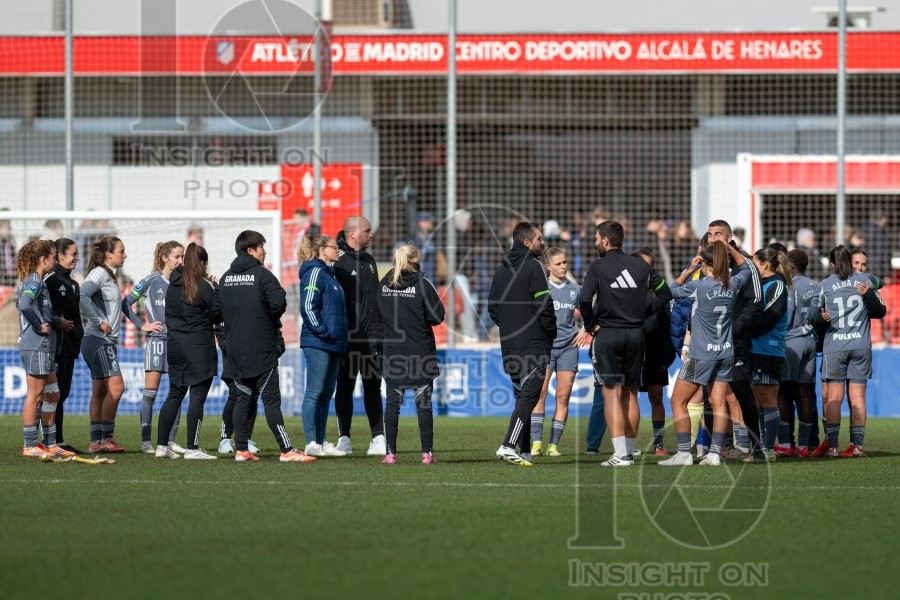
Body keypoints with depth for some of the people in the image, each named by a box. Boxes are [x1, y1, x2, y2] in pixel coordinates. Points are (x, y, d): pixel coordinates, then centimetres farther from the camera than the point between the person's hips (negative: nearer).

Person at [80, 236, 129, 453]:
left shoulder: (109, 275, 18)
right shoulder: (99, 273, -11)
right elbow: (83, 295, -27)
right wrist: (98, 322, -23)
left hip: (106, 341, 10)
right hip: (98, 340, -10)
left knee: (100, 391, 8)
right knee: (115, 387, -14)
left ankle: (96, 441, 8)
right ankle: (106, 438, -12)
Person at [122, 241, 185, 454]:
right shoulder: (151, 281, -2)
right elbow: (126, 303, 0)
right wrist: (142, 325, -4)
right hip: (157, 340, -4)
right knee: (151, 391, -4)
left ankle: (170, 440, 8)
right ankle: (146, 441, -2)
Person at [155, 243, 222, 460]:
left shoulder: (173, 286, 8)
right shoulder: (205, 286, -12)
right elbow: (218, 314, -8)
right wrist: (216, 290, 4)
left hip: (175, 344, 6)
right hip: (199, 347, -6)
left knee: (174, 395, 13)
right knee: (198, 397, -3)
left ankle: (162, 445, 12)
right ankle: (192, 448, -6)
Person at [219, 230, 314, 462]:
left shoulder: (225, 278, 10)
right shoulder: (261, 275, -11)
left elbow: (220, 310, 11)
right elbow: (279, 302, -21)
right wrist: (271, 319, -1)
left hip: (235, 348, 6)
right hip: (262, 349, -6)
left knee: (243, 398, 11)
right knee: (271, 399, -6)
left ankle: (240, 449, 8)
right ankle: (287, 450, -8)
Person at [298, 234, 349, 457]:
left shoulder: (329, 273, 19)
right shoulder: (315, 272, -10)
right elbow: (308, 307, -19)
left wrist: (339, 336, 16)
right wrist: (323, 332, -18)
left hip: (333, 345, 10)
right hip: (317, 343, -10)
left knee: (326, 394, 11)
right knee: (314, 392, -8)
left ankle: (321, 442, 15)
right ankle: (311, 443, -8)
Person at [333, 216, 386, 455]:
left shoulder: (368, 260, 17)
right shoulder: (338, 261, -8)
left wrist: (380, 331, 18)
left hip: (371, 337, 7)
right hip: (347, 335, -7)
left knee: (373, 387, 6)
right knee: (345, 387, 1)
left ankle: (379, 438, 7)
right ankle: (344, 438, 4)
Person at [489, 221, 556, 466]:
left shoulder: (501, 270, 14)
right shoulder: (533, 267, -9)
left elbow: (492, 306, 16)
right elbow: (544, 305, -15)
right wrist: (551, 334, -3)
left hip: (508, 345, 8)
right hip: (533, 344, -8)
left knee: (521, 395, 13)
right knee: (529, 395, -9)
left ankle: (525, 451, 11)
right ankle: (508, 446, -21)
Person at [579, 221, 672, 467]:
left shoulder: (598, 267, -7)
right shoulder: (641, 266, 7)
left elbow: (585, 299, -20)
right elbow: (665, 293, 10)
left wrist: (591, 324, -6)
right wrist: (643, 313, 13)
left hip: (607, 334, -4)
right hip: (636, 334, 4)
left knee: (612, 393, -3)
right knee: (631, 394, 13)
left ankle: (620, 454, -11)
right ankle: (630, 451, 17)